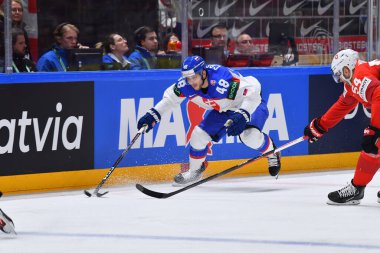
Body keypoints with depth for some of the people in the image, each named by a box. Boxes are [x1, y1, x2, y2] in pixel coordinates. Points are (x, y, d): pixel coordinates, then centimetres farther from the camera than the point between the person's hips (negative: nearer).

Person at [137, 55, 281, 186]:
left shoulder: (222, 80, -41)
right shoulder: (186, 85, -19)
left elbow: (252, 90, -43)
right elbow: (171, 97, 2)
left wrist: (242, 115, -51)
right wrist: (153, 115, -3)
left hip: (251, 105, -7)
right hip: (223, 110, 7)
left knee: (250, 136, -31)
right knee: (199, 135, -3)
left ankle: (272, 152, 3)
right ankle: (195, 171, 24)